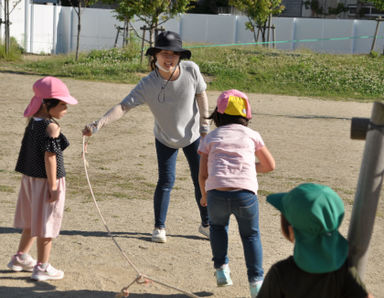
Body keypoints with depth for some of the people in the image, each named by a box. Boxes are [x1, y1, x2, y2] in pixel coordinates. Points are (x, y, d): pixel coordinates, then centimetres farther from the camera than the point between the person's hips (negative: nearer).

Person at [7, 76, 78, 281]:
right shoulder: (52, 127, -19)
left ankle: (20, 258, 34)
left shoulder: (32, 123, 6)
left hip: (30, 178, 8)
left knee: (32, 222, 23)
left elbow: (28, 152, 12)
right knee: (46, 225, 3)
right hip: (46, 180, -8)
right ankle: (42, 267, 11)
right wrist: (53, 186, -17)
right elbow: (49, 158, -21)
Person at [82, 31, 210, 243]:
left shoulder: (191, 70, -23)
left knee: (201, 180, 8)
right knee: (166, 182, -2)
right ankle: (159, 227, 16)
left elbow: (201, 96, -7)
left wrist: (205, 128, 0)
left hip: (193, 135, 2)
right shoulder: (148, 85, -28)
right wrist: (98, 124, -50)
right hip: (165, 139, -2)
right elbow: (124, 106, -35)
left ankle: (206, 224, 26)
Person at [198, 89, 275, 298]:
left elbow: (202, 175, 12)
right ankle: (255, 281, 13)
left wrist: (204, 196, 30)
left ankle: (221, 269, 25)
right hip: (245, 194, 0)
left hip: (217, 193, 0)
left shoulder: (210, 138, 17)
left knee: (218, 226, 32)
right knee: (250, 234, 22)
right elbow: (270, 165, 24)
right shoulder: (251, 136, 18)